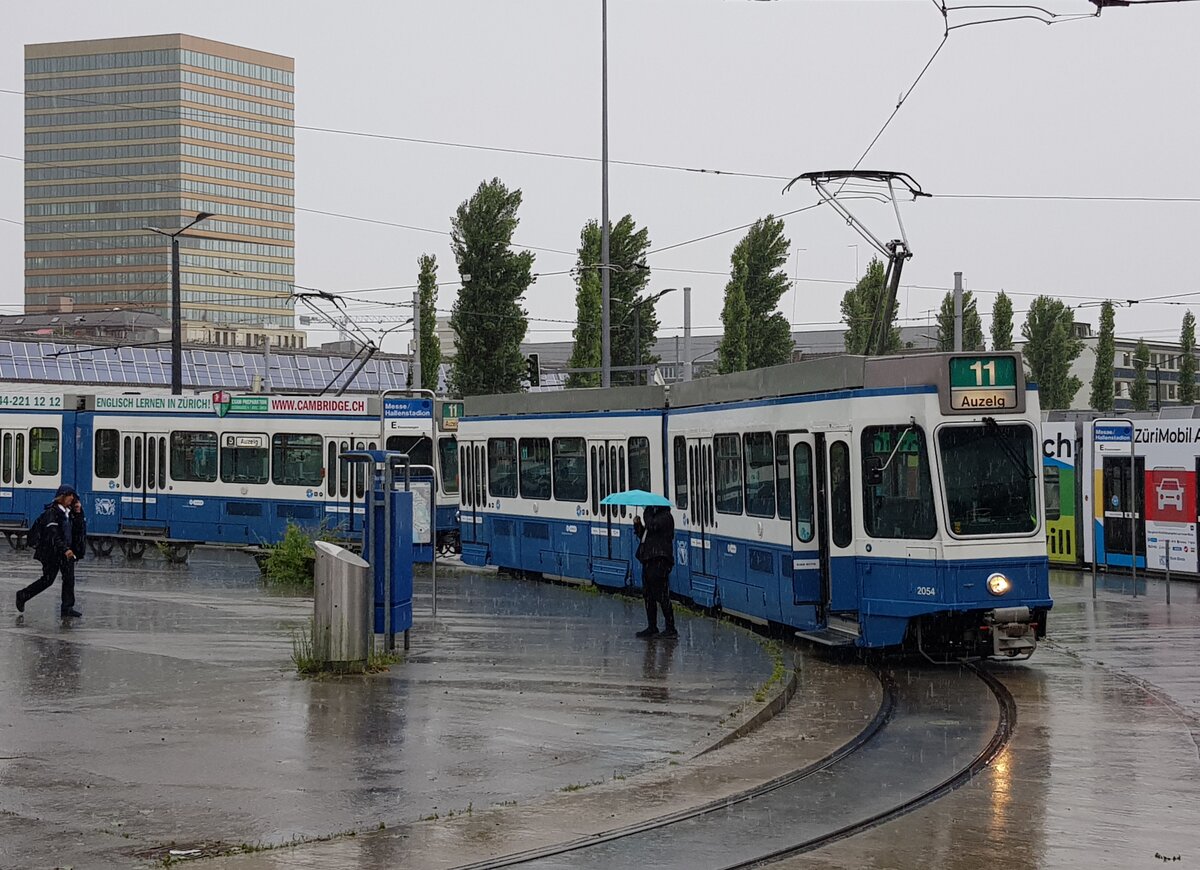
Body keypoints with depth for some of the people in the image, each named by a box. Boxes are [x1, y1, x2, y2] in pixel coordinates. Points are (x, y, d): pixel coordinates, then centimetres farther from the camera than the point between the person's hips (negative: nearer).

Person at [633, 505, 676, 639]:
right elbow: (643, 535, 25)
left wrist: (648, 512, -9)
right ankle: (652, 627, 22)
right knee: (648, 595, 13)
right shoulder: (654, 516, 22)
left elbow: (651, 526, -23)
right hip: (648, 561, 10)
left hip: (660, 560, -10)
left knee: (662, 595, -9)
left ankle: (671, 629, -4)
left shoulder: (665, 517, -8)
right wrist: (638, 525, 7)